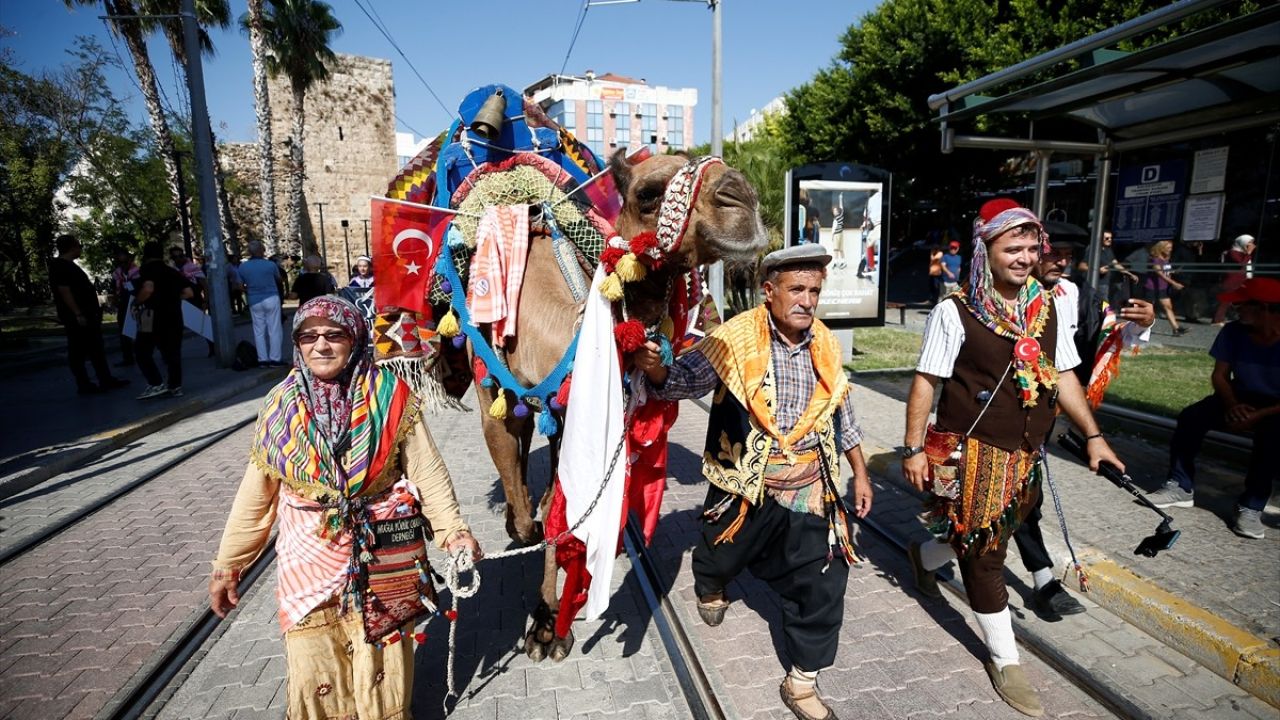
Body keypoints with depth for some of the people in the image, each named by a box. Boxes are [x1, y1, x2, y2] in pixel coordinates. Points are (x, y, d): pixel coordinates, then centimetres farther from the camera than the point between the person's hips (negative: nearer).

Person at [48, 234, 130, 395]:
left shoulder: (69, 265, 17)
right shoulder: (59, 266, -13)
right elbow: (64, 291, -20)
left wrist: (95, 310, 20)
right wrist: (78, 314, -23)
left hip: (88, 315, 10)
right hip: (76, 318, -10)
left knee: (97, 350, 11)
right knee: (78, 352, -3)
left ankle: (106, 380, 15)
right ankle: (84, 385, 2)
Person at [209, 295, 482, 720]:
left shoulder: (390, 397, -10)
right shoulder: (281, 406, -4)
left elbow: (427, 471, -7)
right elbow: (255, 494, 3)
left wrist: (452, 530, -15)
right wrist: (228, 564, 6)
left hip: (381, 558, -1)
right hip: (309, 559, 2)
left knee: (382, 659, 14)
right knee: (312, 667, 12)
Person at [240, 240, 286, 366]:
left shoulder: (243, 267, -2)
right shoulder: (270, 265, -10)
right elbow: (280, 280, 8)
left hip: (254, 302, 3)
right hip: (271, 299, -3)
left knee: (259, 331, 10)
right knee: (274, 330, 1)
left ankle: (262, 359, 11)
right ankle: (274, 359, 0)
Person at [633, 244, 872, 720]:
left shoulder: (826, 344, 1)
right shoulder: (735, 338, -15)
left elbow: (841, 413, 11)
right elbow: (686, 378, -25)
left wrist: (860, 472, 14)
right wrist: (656, 370, -47)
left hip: (809, 485, 3)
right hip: (743, 482, -3)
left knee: (821, 587, 2)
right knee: (722, 554, 21)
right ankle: (709, 587, 61)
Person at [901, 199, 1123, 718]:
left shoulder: (1046, 308, 5)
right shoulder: (955, 312, -13)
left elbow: (1063, 378, 12)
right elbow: (924, 383, -12)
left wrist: (1093, 435, 6)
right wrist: (914, 449, -13)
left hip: (1025, 456, 6)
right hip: (970, 454, -6)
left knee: (978, 538, 19)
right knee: (984, 552, 5)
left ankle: (924, 557, 51)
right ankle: (1005, 660, 22)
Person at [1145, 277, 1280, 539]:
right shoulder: (1233, 332, -13)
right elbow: (1220, 375, -6)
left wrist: (1258, 415, -32)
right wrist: (1232, 405, -21)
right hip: (1242, 398, 4)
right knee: (1190, 417, -20)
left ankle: (1251, 507, -21)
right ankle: (1181, 488, -11)